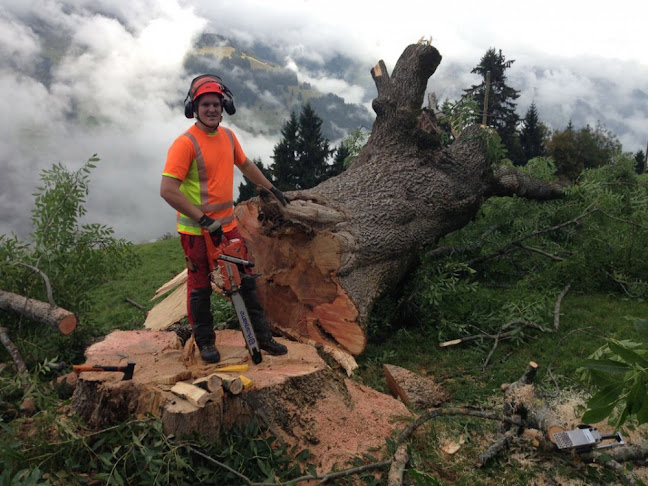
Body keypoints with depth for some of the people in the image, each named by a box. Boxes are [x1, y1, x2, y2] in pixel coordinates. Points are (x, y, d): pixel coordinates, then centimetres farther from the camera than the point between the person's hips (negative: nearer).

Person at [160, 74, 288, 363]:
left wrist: (271, 188, 29)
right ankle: (205, 342, 27)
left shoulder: (228, 136, 3)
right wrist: (204, 220, -25)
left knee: (246, 279, 11)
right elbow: (167, 190, -24)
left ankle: (262, 337, 23)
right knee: (200, 287, 9)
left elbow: (245, 165, 23)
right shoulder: (185, 143, -18)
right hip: (196, 230, -6)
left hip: (228, 224, 6)